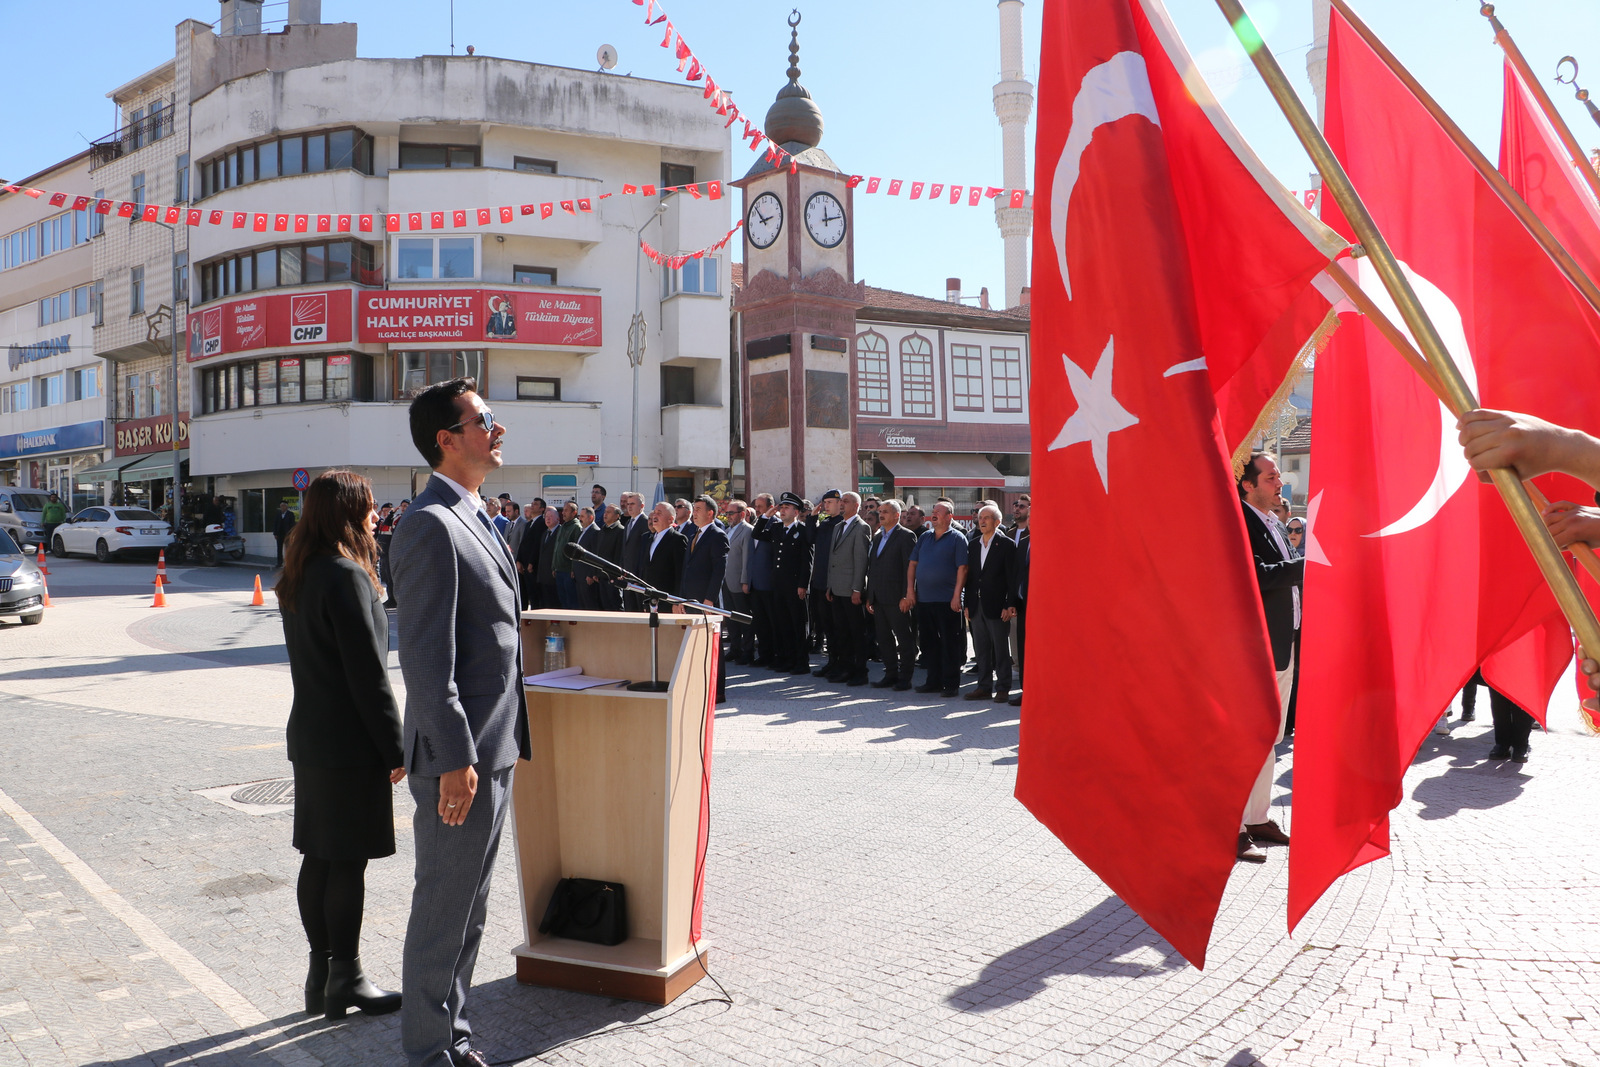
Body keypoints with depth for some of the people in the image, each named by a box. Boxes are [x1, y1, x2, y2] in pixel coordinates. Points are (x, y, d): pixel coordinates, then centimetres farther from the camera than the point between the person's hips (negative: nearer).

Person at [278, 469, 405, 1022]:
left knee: (319, 856, 14)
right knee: (347, 861, 1)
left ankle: (321, 976, 24)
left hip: (309, 734, 9)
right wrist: (397, 748, -13)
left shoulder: (296, 576, 11)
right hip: (350, 743, -9)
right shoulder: (346, 576, -18)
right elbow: (368, 673, -20)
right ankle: (345, 981, 12)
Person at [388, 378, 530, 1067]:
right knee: (443, 909, 5)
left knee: (469, 907, 19)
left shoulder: (475, 520, 14)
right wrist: (454, 761, -22)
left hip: (493, 751, 10)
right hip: (459, 757, -10)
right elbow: (425, 657, -21)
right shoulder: (430, 525, -17)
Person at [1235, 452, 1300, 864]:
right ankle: (1234, 828, 0)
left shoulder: (1274, 524, 18)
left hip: (1283, 645, 10)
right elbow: (1255, 574, -27)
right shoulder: (1238, 523, -13)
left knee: (1268, 737, 16)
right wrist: (1305, 566, -23)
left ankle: (1258, 818, 27)